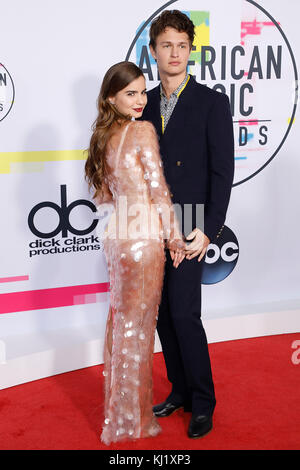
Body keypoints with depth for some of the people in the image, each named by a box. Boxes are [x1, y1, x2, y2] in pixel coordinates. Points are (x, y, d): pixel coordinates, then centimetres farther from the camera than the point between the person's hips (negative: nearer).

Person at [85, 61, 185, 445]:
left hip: (117, 235, 7)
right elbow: (158, 190, -13)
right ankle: (132, 419, 18)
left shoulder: (103, 136, 10)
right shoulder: (143, 131, -13)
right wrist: (175, 237, -5)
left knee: (120, 321, 18)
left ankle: (117, 406, 32)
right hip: (144, 238, -7)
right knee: (137, 326, 3)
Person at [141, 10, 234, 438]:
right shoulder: (145, 103, 11)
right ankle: (180, 391, 26)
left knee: (184, 314, -7)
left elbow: (223, 172, -7)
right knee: (162, 313, 10)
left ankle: (203, 403, 10)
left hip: (188, 228, -5)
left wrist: (208, 230, -14)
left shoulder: (212, 102, -3)